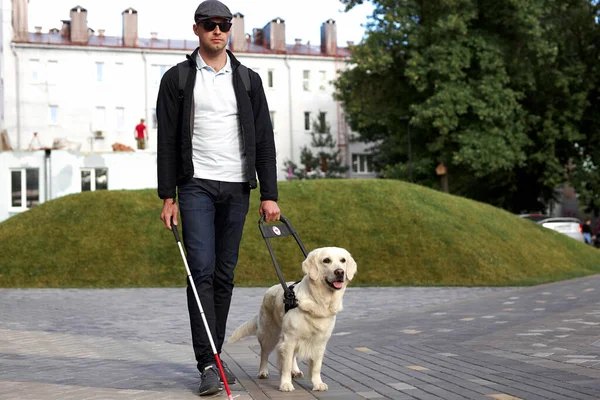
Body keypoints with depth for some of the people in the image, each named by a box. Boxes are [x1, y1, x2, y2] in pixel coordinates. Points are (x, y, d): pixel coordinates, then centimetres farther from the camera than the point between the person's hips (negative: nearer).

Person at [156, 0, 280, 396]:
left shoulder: (248, 80, 10)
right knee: (202, 270, -12)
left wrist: (269, 194, 0)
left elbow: (264, 140, 7)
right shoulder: (177, 79, 4)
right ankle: (208, 365, -11)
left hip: (237, 188, 3)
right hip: (196, 185, -3)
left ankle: (215, 355, 18)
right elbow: (167, 141, 1)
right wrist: (168, 197, -5)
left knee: (224, 275, 7)